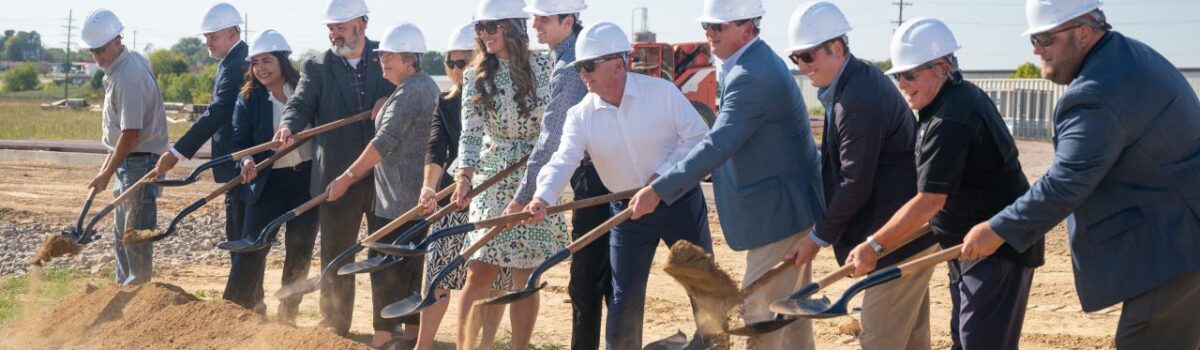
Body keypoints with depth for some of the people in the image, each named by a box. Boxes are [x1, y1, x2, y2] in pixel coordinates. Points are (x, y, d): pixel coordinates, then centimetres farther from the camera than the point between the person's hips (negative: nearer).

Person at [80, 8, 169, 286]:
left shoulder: (128, 77, -22)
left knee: (136, 233, -7)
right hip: (127, 160, 11)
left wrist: (106, 174, -19)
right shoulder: (126, 63, 8)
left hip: (140, 161, -11)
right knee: (122, 233, 18)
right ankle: (124, 287, 28)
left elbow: (131, 134, -24)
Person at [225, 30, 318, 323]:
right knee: (252, 247, -6)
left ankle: (288, 315, 20)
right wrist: (246, 161, -23)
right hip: (268, 182, -1)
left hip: (307, 178, 1)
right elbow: (240, 141, -3)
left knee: (300, 250, 7)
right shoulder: (248, 99, -1)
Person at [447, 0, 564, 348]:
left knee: (525, 277, 2)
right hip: (491, 178, 1)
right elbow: (470, 131, -6)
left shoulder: (542, 65, -3)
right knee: (480, 273, -4)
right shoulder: (476, 74, 1)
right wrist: (464, 176, -20)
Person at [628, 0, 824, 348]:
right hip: (788, 202, 11)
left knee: (761, 309, -4)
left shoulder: (751, 77, -25)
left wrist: (657, 190, -32)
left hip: (780, 210, -11)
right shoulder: (755, 62, 9)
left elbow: (718, 145, -32)